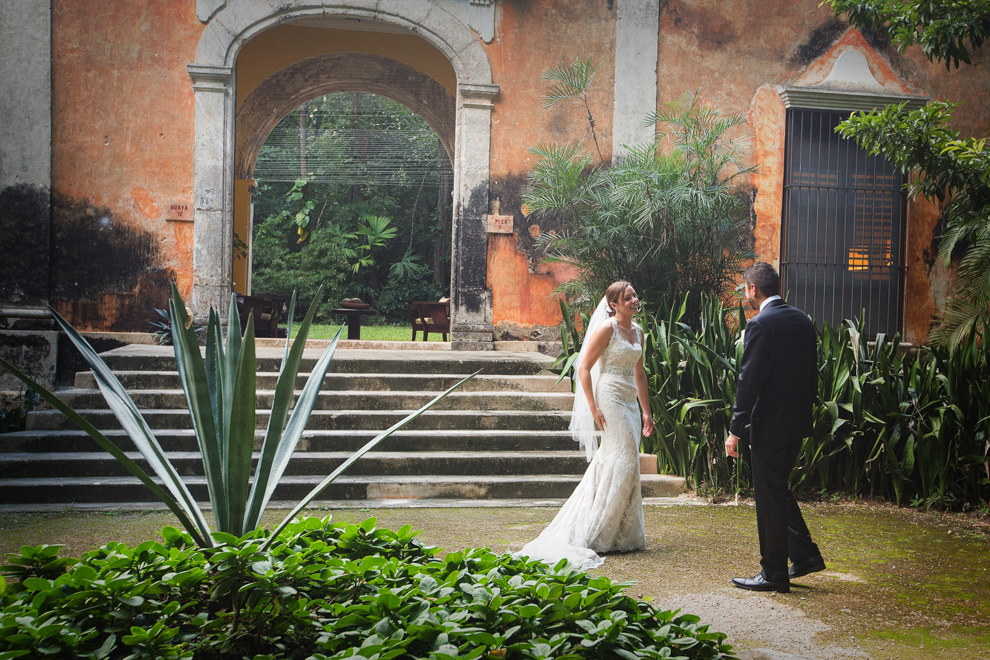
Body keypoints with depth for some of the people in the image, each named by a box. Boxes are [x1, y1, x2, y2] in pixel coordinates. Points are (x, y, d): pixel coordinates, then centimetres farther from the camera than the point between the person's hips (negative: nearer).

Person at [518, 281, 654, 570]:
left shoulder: (638, 331, 15)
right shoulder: (606, 328, -9)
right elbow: (583, 368, -11)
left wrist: (646, 411, 18)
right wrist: (593, 408, -16)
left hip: (630, 402, 7)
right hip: (610, 399, -7)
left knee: (611, 463, 10)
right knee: (623, 462, -9)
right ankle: (601, 535, 0)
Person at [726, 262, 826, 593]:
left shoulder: (760, 324, -16)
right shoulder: (803, 320, 9)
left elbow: (749, 380, -18)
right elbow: (812, 374, 14)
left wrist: (735, 429, -14)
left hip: (769, 424, -8)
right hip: (798, 422, 8)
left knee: (769, 497, 1)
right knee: (778, 489, 21)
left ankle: (774, 574, 10)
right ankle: (805, 555, 22)